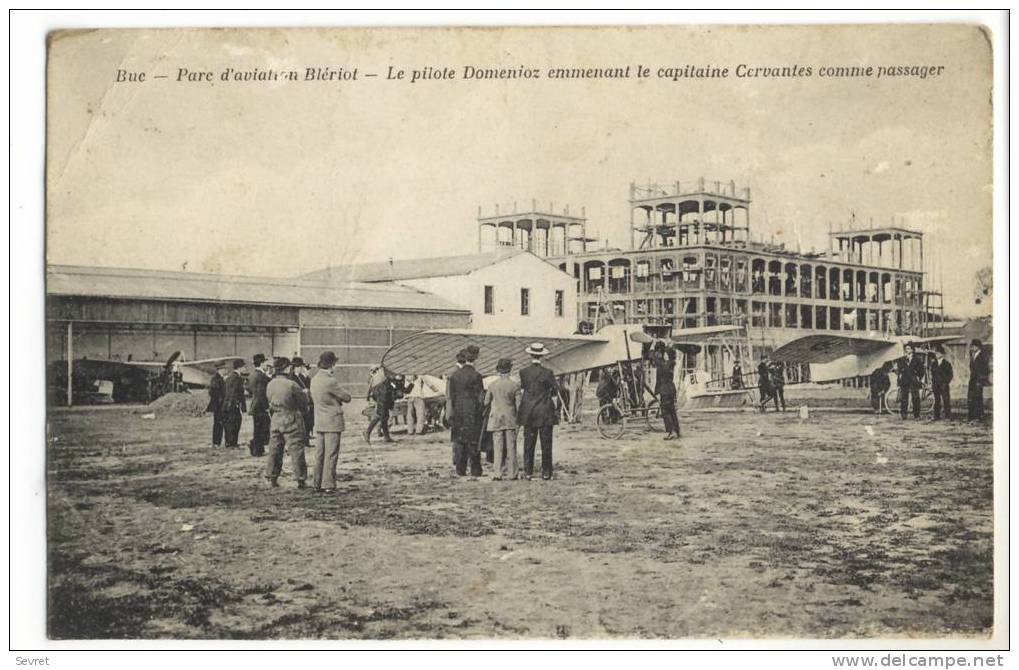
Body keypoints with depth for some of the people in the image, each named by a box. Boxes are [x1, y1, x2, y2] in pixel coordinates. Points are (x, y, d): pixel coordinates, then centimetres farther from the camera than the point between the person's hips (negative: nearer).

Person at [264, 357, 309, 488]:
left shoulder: (270, 385, 2)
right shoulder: (291, 384, -17)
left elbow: (270, 400, 11)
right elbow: (304, 400, -8)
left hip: (275, 420, 6)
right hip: (291, 421, -6)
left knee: (274, 450, 13)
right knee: (296, 450, 1)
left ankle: (272, 478, 16)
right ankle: (300, 480, 3)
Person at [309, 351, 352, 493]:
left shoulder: (314, 380, 7)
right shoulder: (331, 381, -18)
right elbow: (347, 398, -10)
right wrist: (339, 397, 11)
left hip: (319, 422, 7)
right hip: (333, 422, -7)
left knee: (319, 454, 11)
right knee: (331, 455, -2)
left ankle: (317, 484, 14)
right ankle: (328, 485, -2)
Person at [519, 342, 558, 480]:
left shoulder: (523, 372, -5)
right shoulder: (548, 373, -9)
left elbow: (522, 386, 2)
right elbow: (554, 391, -3)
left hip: (528, 412, 2)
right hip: (545, 412, -1)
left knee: (528, 443, 8)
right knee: (546, 443, 5)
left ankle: (528, 472, 7)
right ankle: (546, 473, 6)